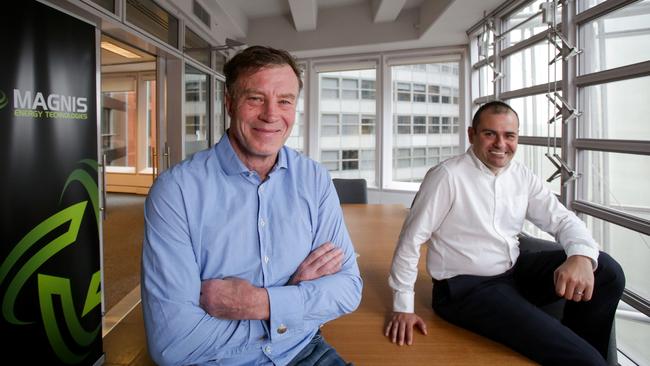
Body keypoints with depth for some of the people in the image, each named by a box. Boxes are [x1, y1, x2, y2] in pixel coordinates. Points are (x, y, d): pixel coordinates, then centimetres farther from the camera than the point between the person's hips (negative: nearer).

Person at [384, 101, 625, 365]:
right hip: (466, 289, -7)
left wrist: (582, 256, -21)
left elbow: (562, 220, 3)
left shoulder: (522, 176, 4)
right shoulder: (447, 176, -17)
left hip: (515, 273, 7)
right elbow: (411, 239, -15)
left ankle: (574, 344, 12)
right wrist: (403, 307, -12)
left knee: (606, 270, -8)